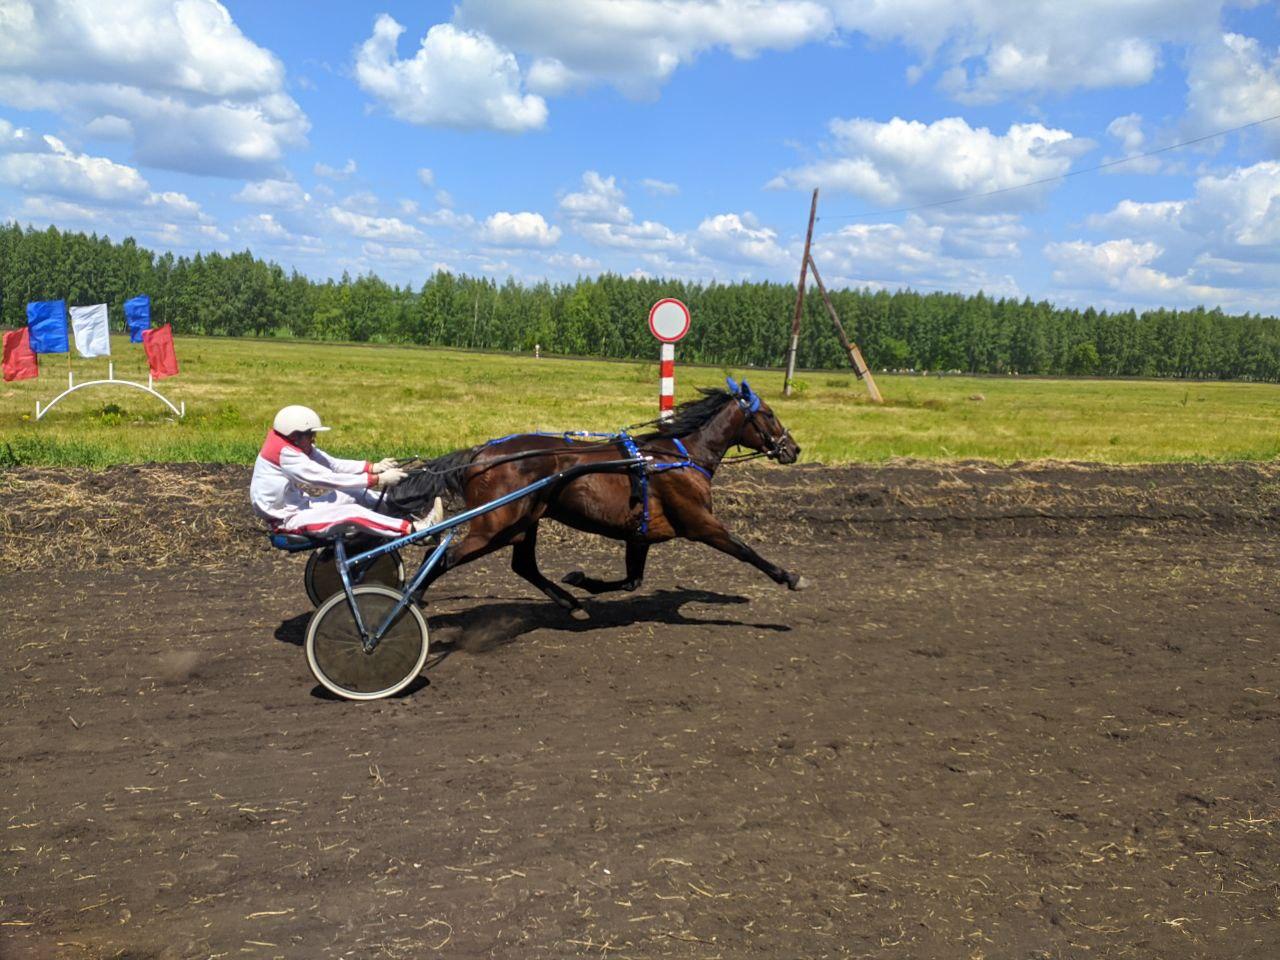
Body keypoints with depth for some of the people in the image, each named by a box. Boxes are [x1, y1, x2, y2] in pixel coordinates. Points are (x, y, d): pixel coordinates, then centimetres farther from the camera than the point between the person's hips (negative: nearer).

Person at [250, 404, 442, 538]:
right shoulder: (285, 454, -24)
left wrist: (373, 467, -15)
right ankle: (414, 529, -28)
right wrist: (378, 480, -27)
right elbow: (330, 479, -28)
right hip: (287, 521, -9)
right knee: (352, 512, -24)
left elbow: (334, 464, -2)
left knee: (355, 493, 1)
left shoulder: (294, 445, 4)